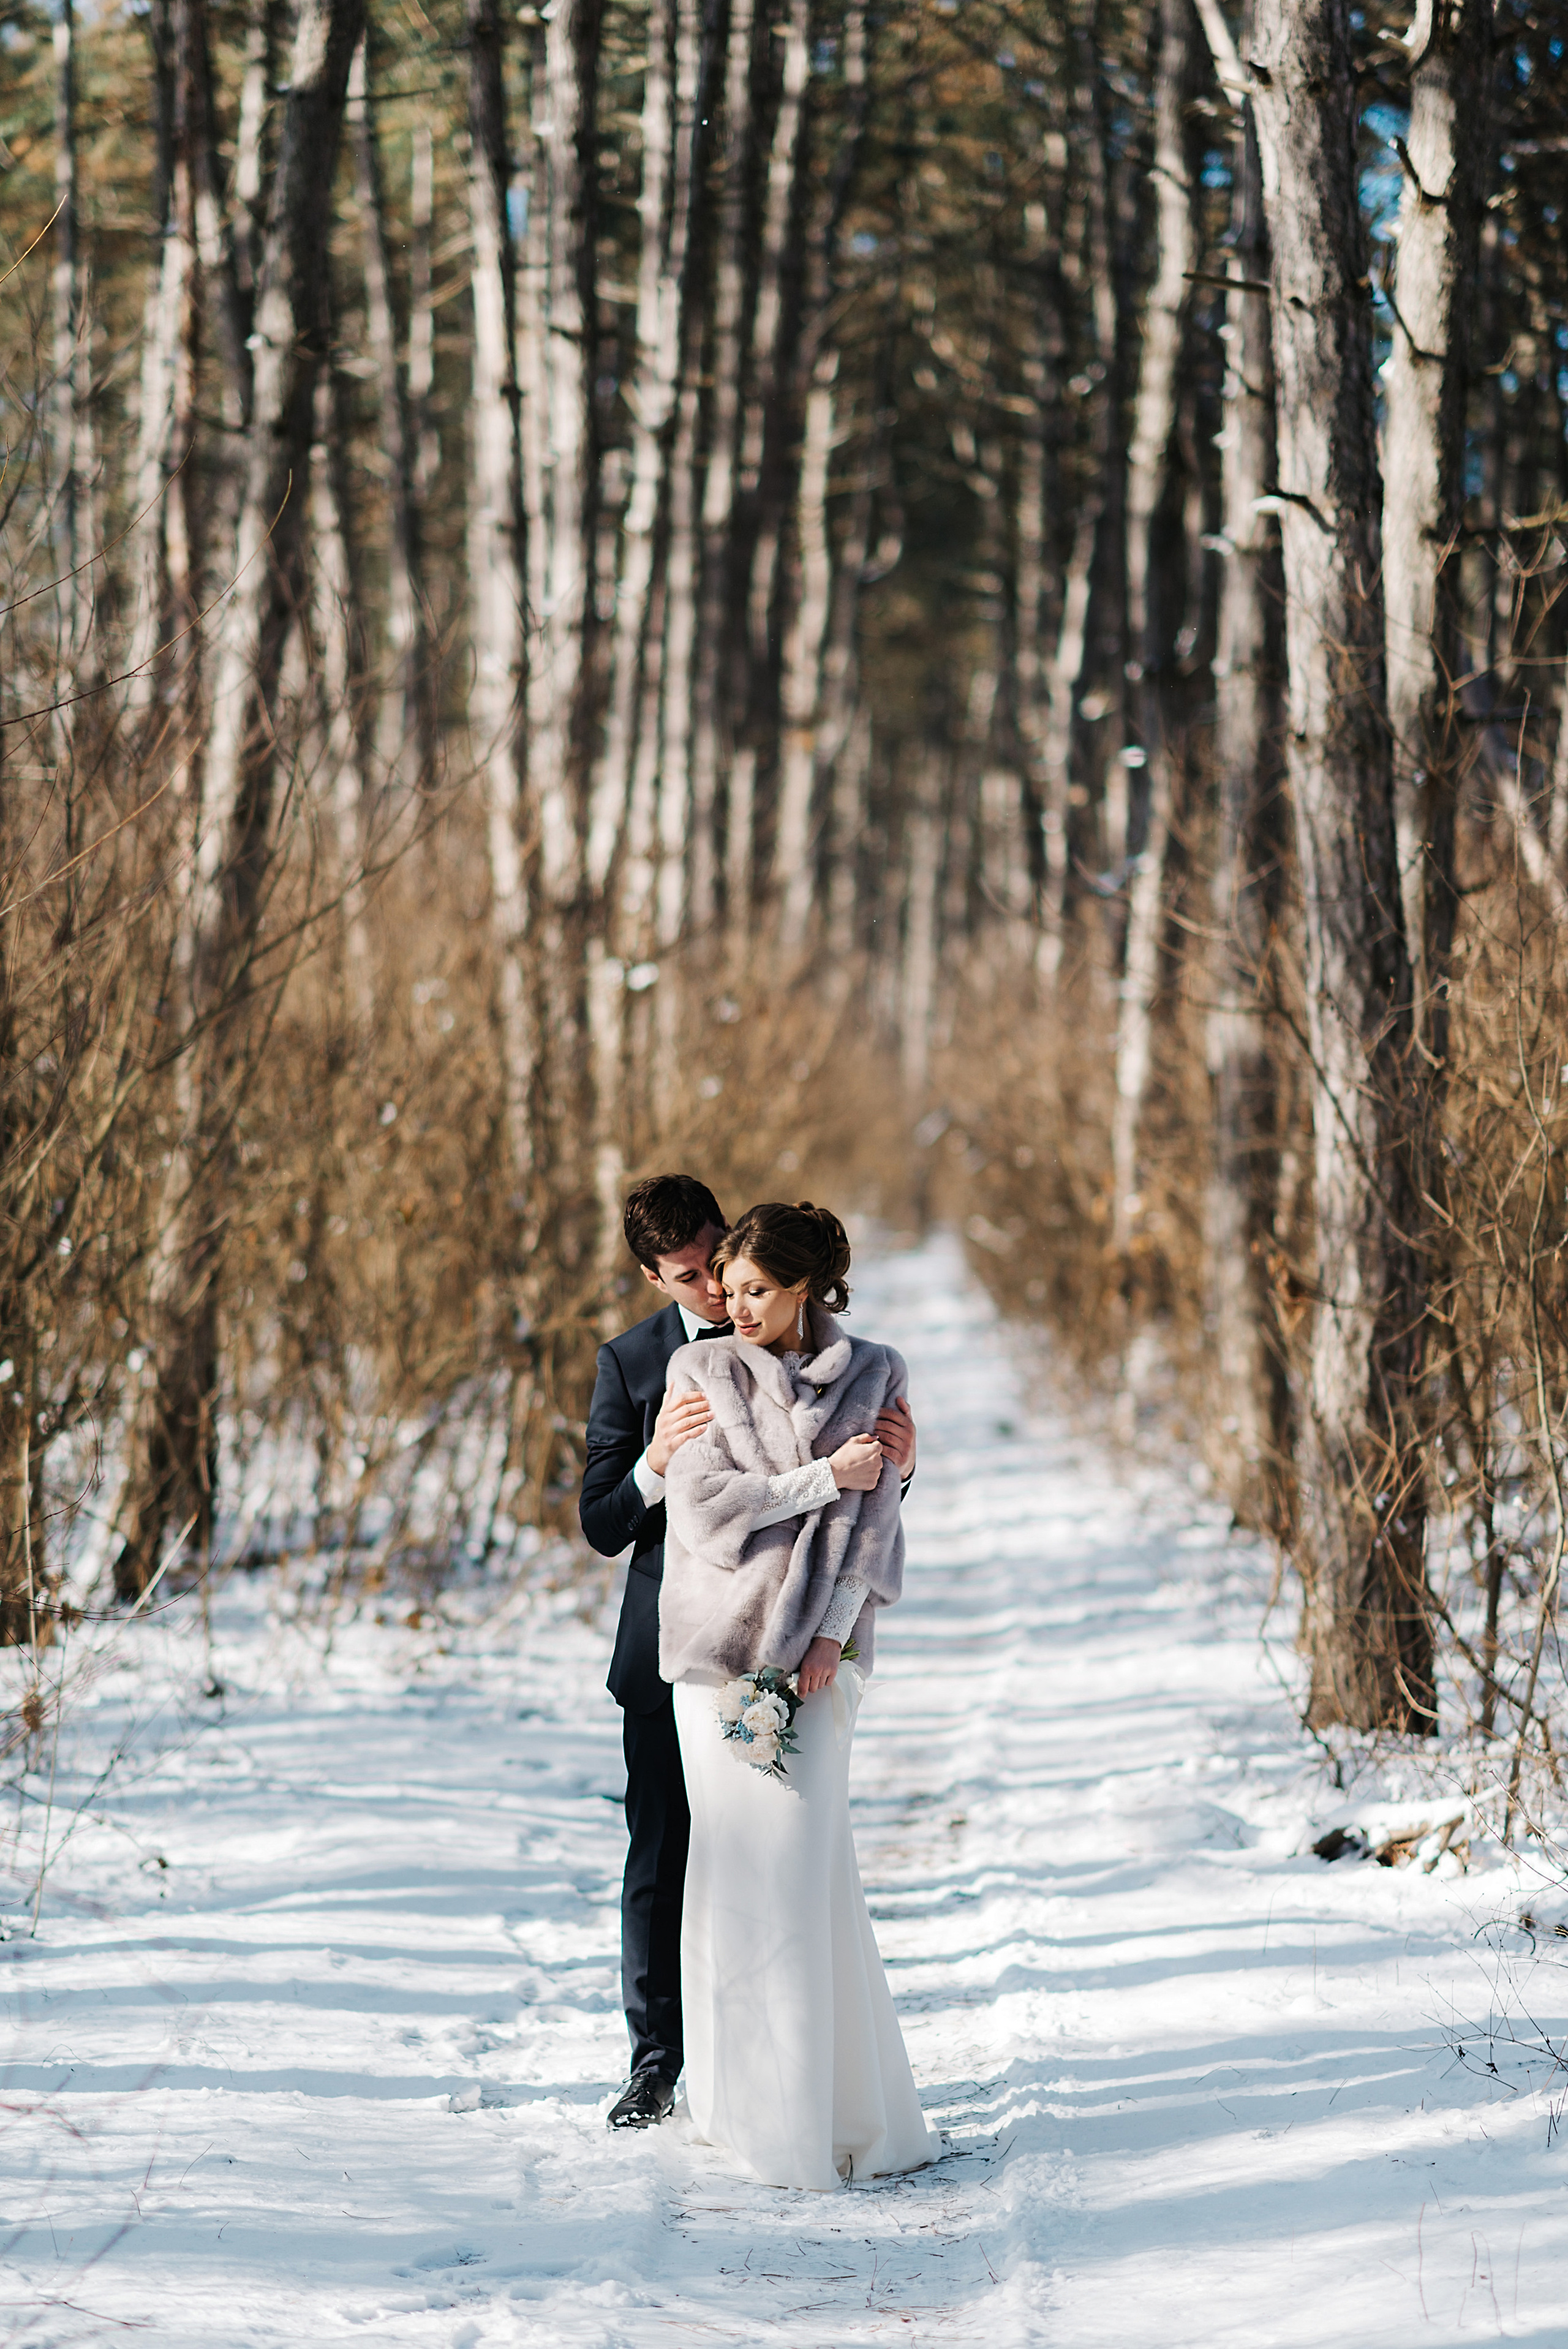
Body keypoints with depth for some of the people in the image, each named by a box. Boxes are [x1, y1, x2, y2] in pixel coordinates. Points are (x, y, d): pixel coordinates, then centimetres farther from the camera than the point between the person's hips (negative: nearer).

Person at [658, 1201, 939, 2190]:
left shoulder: (872, 1376, 8)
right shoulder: (701, 1372, 8)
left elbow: (873, 1514, 2)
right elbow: (707, 1505, -3)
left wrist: (832, 1634, -8)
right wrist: (824, 1476, -6)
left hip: (817, 1650, -1)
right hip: (720, 1640, 1)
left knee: (802, 1863, -8)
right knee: (738, 1860, 0)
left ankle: (827, 2103, -5)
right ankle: (742, 2097, 7)